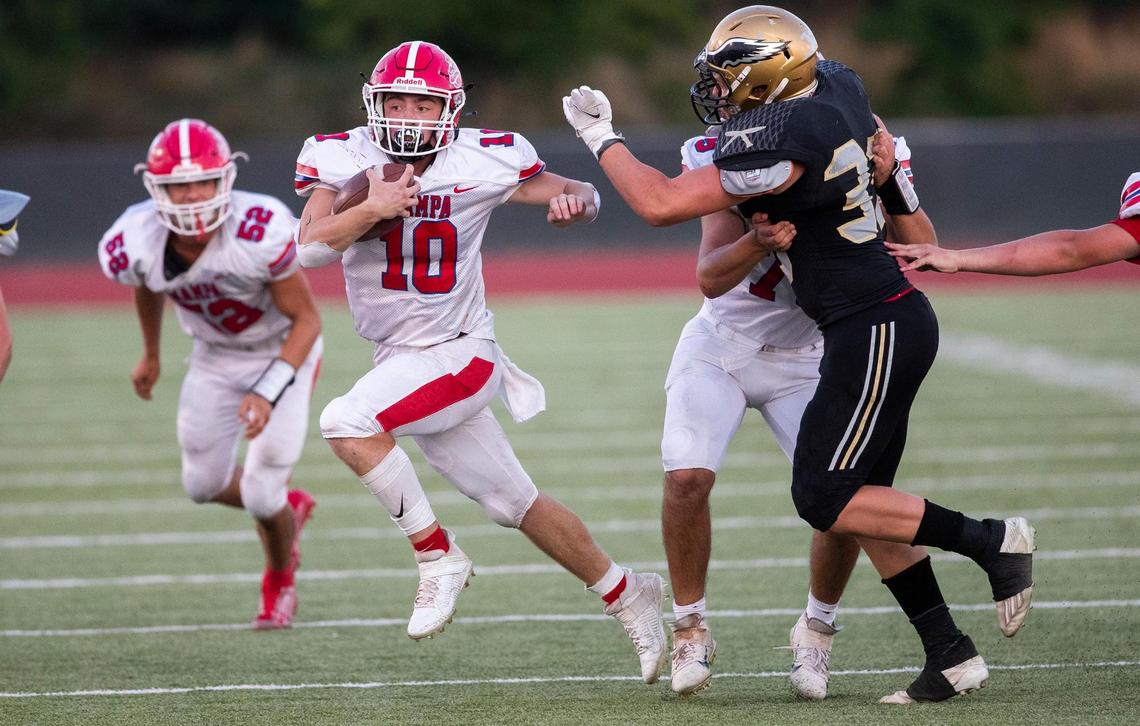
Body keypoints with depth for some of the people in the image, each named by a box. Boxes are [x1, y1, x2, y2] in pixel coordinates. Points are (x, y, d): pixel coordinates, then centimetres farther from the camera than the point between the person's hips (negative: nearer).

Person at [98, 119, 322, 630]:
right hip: (216, 358, 4)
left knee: (261, 494, -8)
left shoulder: (261, 233, -38)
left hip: (283, 352, -4)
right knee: (204, 485, 12)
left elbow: (306, 320, -23)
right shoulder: (137, 244, -25)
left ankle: (280, 583, 26)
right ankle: (289, 509, 45)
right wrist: (150, 354, 19)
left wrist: (268, 392, -33)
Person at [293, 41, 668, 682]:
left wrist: (574, 201, -24)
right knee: (515, 502, 12)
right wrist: (371, 209, -31)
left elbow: (579, 194, -1)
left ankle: (439, 556, -12)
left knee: (347, 423, -26)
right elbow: (312, 245, -16)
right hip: (403, 360, 5)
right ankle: (625, 594, 30)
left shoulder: (483, 161, -11)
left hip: (460, 352, -5)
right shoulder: (345, 159, -5)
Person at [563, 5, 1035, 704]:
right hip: (894, 320, 10)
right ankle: (950, 655, 12)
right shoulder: (836, 84, 4)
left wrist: (603, 137, -4)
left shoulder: (777, 143, -21)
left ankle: (991, 540, -1)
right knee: (863, 501, 11)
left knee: (827, 501, -6)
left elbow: (660, 204, -15)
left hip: (875, 331, -10)